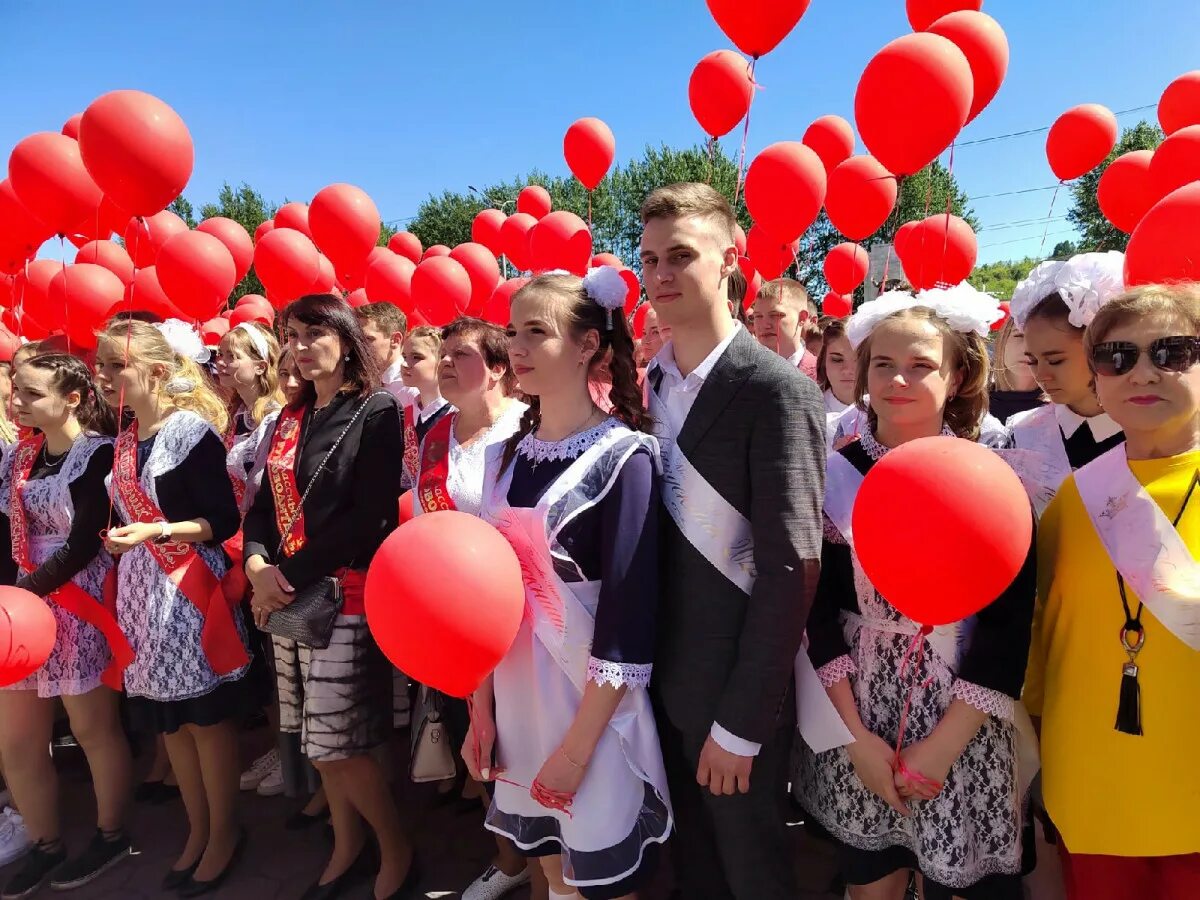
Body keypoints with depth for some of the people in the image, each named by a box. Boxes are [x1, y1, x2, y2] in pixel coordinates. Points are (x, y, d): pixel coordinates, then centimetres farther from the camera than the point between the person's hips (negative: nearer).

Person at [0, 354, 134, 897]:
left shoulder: (99, 454, -13)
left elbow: (83, 545, -17)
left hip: (82, 609, -7)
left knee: (94, 730, 7)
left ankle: (111, 837, 28)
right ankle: (45, 846, 33)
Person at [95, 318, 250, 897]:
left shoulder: (192, 428, -11)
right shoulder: (123, 442, 11)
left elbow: (225, 521, -13)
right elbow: (124, 522, 17)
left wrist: (158, 531, -24)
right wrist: (116, 572, 15)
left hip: (190, 590, -7)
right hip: (141, 590, 7)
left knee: (207, 717, 3)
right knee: (168, 719, 15)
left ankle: (224, 834, 22)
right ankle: (198, 832, 31)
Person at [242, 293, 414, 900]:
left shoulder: (377, 411, -8)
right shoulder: (290, 419, 13)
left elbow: (369, 517, -16)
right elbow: (265, 504, 11)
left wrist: (292, 577, -16)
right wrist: (256, 564, -8)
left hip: (344, 594, -6)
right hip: (285, 595, 7)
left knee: (339, 745, -1)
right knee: (318, 742, 15)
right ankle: (347, 845, 35)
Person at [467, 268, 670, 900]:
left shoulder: (624, 455, -14)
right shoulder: (514, 452, 3)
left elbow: (629, 617, -17)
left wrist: (577, 745, -15)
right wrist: (482, 707, 6)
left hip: (594, 710, -5)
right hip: (518, 701, 5)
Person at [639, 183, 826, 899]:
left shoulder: (777, 390, -17)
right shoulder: (655, 382, 3)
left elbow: (791, 567, -18)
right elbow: (652, 532, 5)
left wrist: (740, 723, -16)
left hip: (737, 693, -5)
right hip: (667, 679, 5)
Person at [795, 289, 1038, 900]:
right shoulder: (832, 476, -4)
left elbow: (1008, 627, -9)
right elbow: (818, 613, -4)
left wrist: (943, 745, -13)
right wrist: (856, 737, -9)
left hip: (962, 728, -1)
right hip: (853, 718, 2)